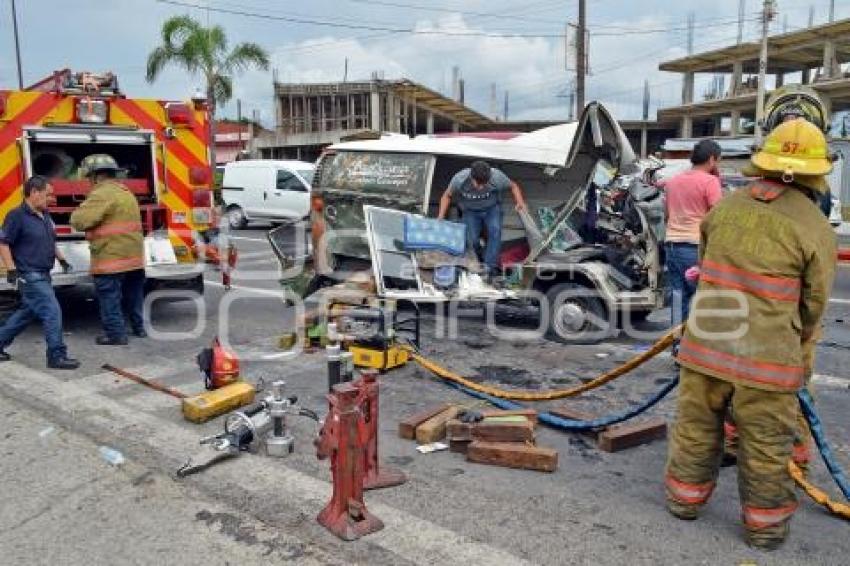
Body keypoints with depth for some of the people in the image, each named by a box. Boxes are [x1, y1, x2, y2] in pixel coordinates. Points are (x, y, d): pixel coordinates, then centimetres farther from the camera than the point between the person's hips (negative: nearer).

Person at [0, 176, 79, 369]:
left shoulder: (45, 216, 12)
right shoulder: (17, 216, -14)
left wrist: (61, 259, 21)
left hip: (42, 275, 9)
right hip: (30, 276, -9)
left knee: (28, 312, 19)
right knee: (52, 311, -12)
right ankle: (57, 356, -6)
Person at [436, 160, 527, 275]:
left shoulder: (497, 177, -28)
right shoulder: (459, 180, -28)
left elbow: (513, 186, -8)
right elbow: (447, 196, -8)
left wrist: (520, 203, -24)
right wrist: (440, 217, -16)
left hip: (492, 208, 0)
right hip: (470, 211, 0)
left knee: (495, 231, -26)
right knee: (471, 240, -16)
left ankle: (489, 268, -23)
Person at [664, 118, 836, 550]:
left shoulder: (724, 207, 2)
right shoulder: (816, 230, -9)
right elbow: (813, 305, -1)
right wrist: (800, 356, 19)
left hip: (705, 344, 4)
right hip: (766, 356, -3)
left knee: (696, 427, 18)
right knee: (766, 447, 12)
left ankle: (684, 498, 34)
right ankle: (765, 525, 28)